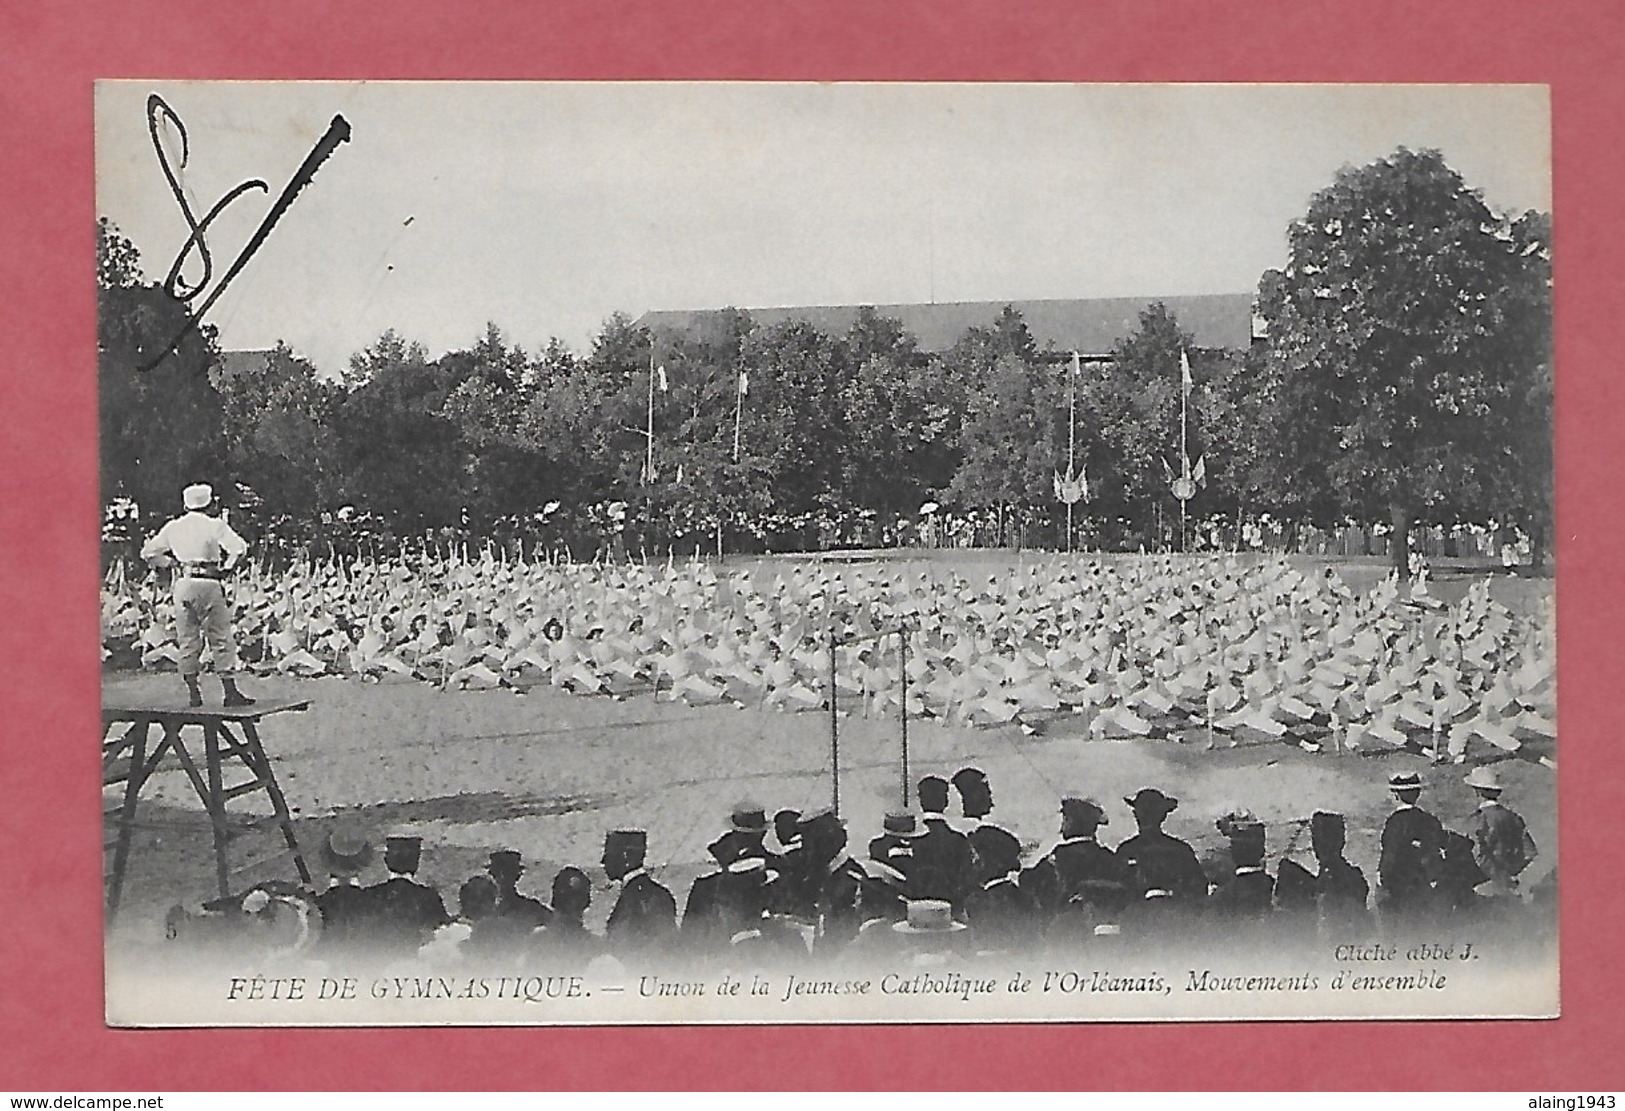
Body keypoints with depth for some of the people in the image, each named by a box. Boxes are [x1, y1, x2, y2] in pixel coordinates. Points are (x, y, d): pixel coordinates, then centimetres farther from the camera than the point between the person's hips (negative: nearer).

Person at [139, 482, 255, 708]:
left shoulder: (173, 528, 9)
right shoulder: (215, 526, -3)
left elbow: (148, 552, 13)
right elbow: (240, 548, -14)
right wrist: (226, 567, -1)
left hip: (182, 585, 4)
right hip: (209, 583, -4)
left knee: (187, 641, 9)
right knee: (221, 639, 1)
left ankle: (193, 693, 9)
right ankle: (230, 691, -2)